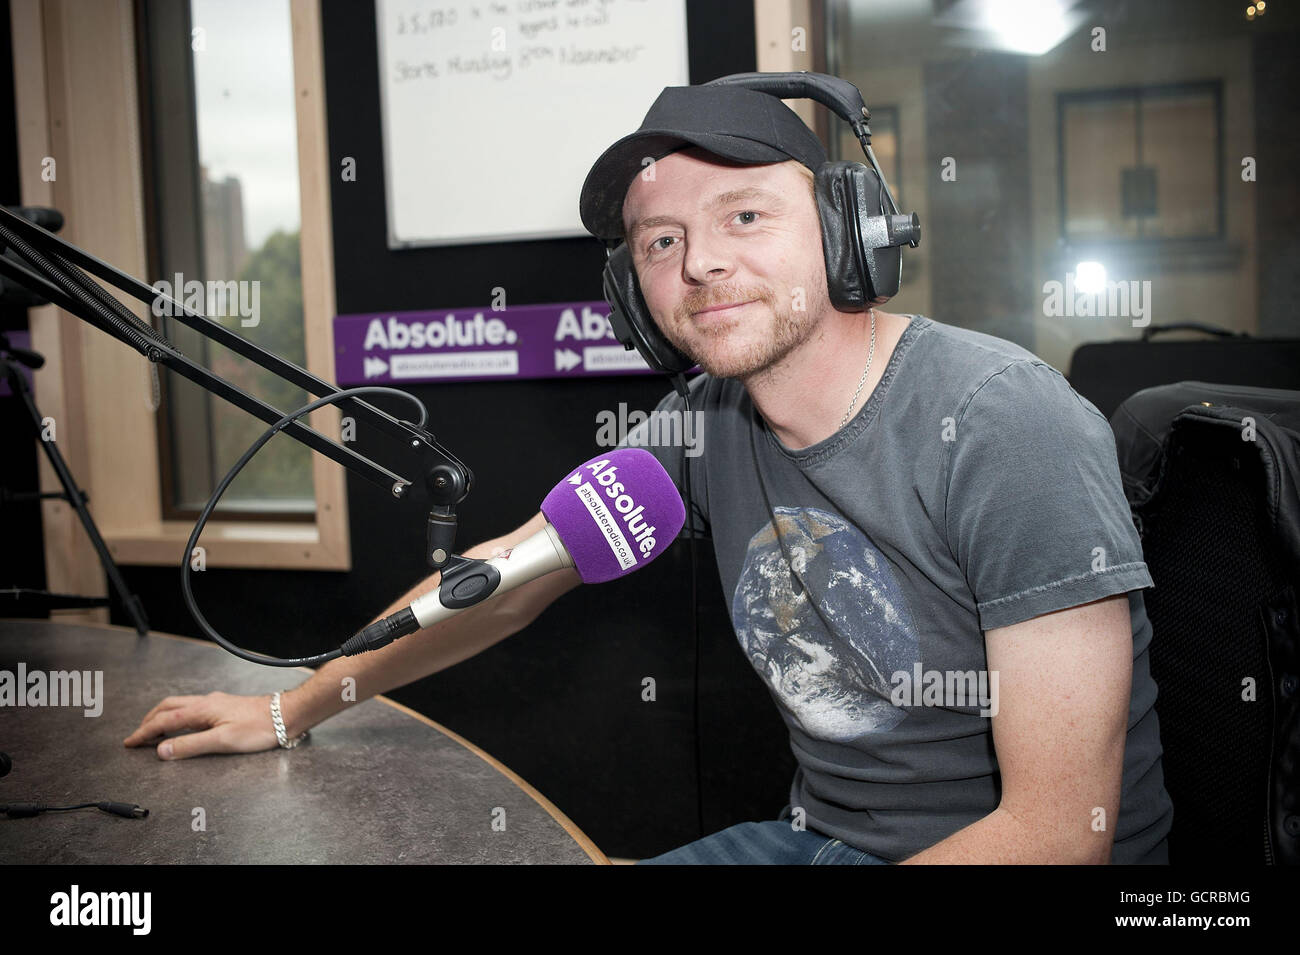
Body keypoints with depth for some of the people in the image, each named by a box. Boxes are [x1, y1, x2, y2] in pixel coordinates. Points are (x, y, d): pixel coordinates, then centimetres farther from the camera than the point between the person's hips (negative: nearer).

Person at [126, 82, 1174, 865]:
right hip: (813, 834, 6)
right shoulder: (706, 422, -3)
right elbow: (507, 578, 9)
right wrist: (292, 709, 13)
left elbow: (1058, 832, -23)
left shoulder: (1004, 426, -23)